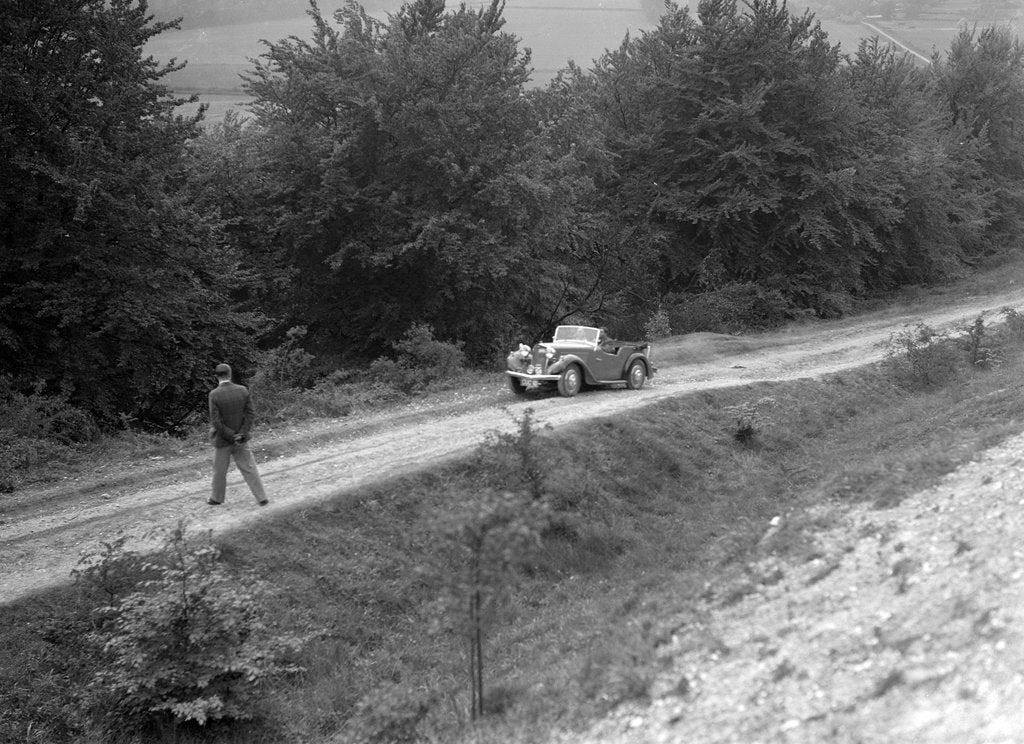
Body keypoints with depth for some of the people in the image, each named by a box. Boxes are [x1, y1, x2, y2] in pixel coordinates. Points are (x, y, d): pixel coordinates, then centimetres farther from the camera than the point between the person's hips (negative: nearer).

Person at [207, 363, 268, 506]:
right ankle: (261, 498, 6)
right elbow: (251, 415, -8)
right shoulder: (243, 390, -8)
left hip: (222, 440, -3)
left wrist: (232, 437, -14)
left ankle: (217, 498, 31)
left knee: (220, 470, 15)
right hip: (241, 440, 3)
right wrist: (241, 435, -11)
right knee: (249, 468, 9)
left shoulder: (214, 395, -19)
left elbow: (216, 422, -21)